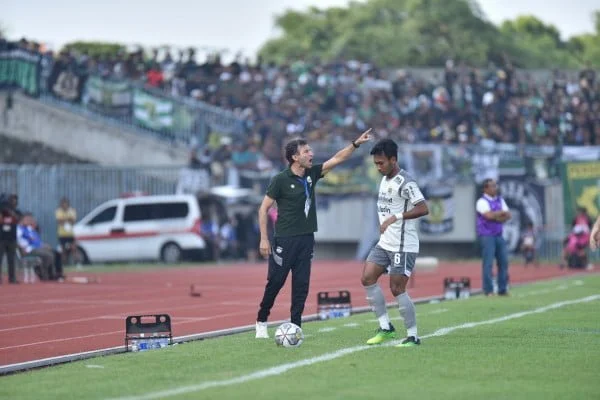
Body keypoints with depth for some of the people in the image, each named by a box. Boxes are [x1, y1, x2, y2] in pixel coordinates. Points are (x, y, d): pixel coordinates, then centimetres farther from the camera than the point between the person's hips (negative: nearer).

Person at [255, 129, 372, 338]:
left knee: (301, 285, 3)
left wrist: (356, 144, -2)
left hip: (306, 238, 5)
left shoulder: (311, 174, 7)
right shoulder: (281, 179, -9)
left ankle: (295, 326, 6)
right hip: (284, 240, -5)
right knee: (275, 281, 0)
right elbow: (264, 208, -7)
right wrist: (264, 239, -11)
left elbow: (336, 159, 9)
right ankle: (261, 321, 16)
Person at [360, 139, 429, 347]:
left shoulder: (404, 182, -16)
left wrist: (395, 217, -27)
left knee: (397, 289, -7)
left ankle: (413, 336, 4)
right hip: (384, 244, 9)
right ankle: (386, 328, 7)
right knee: (367, 279, -1)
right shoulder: (384, 180, 13)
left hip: (403, 246, -9)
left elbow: (423, 209, -23)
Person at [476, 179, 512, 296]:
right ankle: (488, 290, -6)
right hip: (487, 235, -7)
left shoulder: (500, 200, 14)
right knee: (488, 263, -8)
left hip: (499, 235, 7)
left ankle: (502, 289, 10)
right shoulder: (482, 201, -8)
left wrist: (497, 217, -12)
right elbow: (489, 215, -23)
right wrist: (502, 212, -6)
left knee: (503, 261, 4)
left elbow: (508, 215, 6)